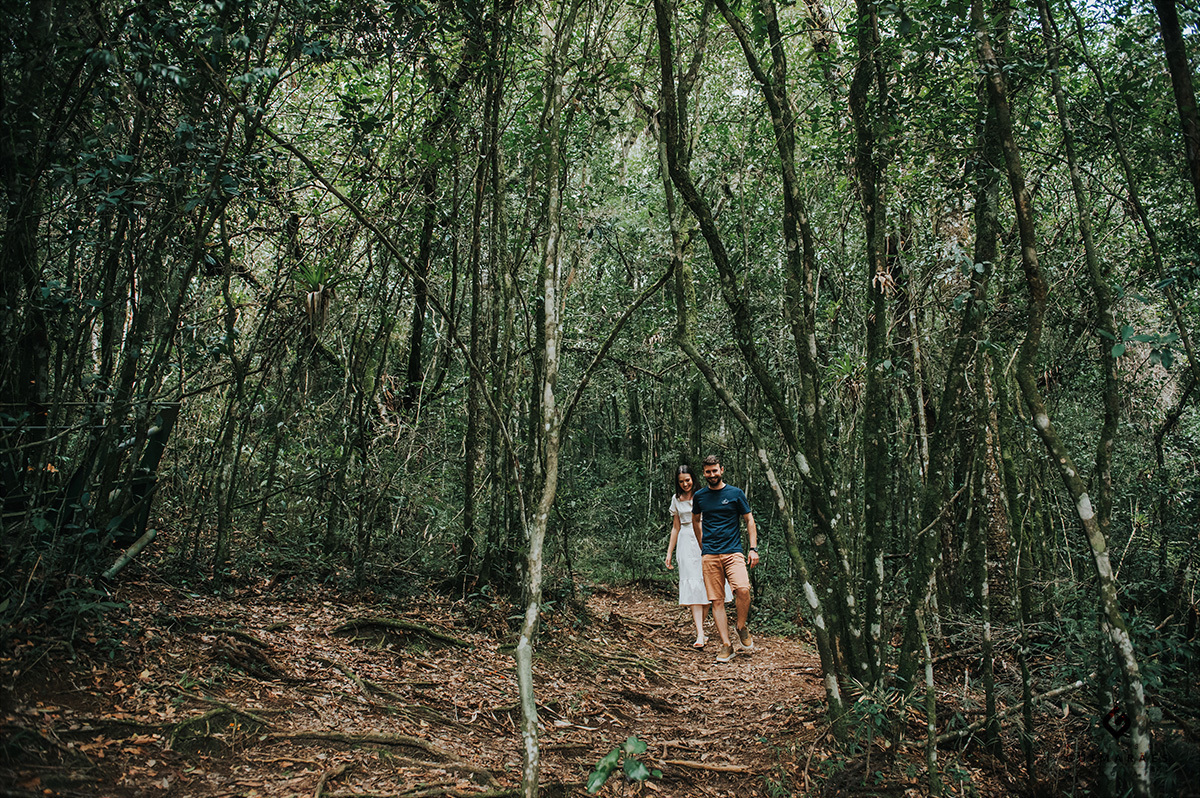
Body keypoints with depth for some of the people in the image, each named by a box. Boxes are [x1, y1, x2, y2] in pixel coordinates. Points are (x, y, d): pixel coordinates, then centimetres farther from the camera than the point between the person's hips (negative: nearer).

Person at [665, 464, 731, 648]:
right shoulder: (676, 499, 13)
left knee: (706, 584, -4)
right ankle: (700, 635, -14)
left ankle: (699, 628, 12)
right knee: (693, 586, -8)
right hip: (686, 543, 2)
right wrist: (669, 552, 17)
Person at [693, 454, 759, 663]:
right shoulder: (699, 496, 10)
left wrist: (753, 549, 0)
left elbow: (749, 521, 9)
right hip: (709, 555, 2)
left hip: (733, 551, -2)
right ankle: (726, 645, 4)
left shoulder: (735, 493, 4)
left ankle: (742, 628, 3)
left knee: (743, 589, -22)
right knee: (717, 600, -2)